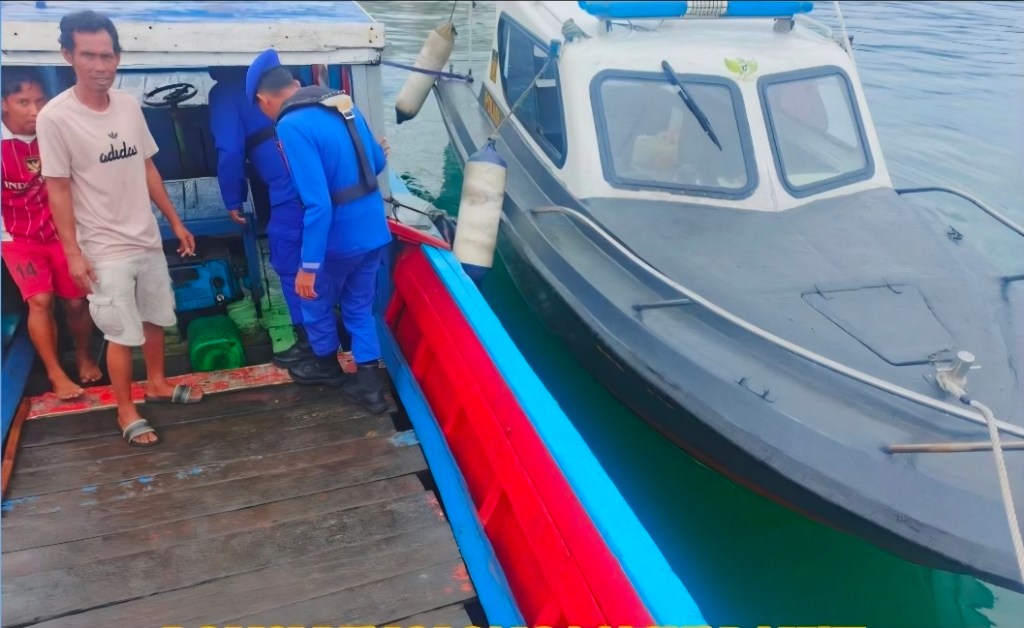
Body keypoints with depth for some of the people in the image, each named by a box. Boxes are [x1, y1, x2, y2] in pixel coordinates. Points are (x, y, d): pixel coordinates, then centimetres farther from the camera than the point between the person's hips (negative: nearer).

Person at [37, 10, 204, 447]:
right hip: (105, 250, -6)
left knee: (155, 318, 18)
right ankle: (126, 412, 18)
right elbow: (57, 189, -12)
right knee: (122, 334, 1)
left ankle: (157, 384, 39)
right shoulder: (55, 117, -15)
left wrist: (175, 221, 12)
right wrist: (73, 252, -14)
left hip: (147, 240, 6)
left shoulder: (129, 105, 1)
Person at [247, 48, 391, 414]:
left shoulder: (292, 126, -19)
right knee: (360, 307, 19)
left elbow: (318, 203, -26)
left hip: (340, 236, -7)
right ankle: (370, 384, 22)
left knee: (315, 301, 20)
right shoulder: (344, 105, 4)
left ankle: (327, 366, 40)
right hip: (374, 229, 7)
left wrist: (309, 265, -20)